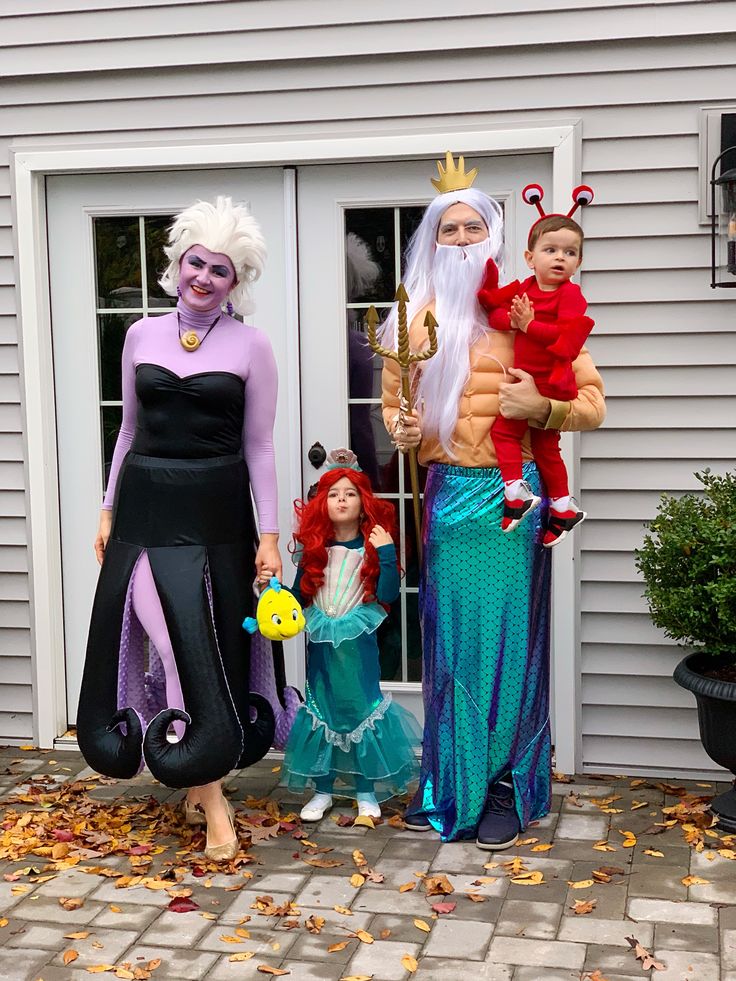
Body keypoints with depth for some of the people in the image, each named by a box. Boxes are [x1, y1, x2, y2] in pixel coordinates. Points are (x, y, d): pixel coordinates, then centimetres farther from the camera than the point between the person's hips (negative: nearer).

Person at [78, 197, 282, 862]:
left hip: (214, 512, -2)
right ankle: (209, 796, 10)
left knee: (208, 645, 2)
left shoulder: (250, 346, -1)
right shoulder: (142, 335, 7)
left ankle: (201, 774, 18)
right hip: (145, 506, 2)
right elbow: (130, 429, 14)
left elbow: (259, 446, -1)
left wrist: (269, 534, -5)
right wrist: (108, 509, 11)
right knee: (167, 638, -1)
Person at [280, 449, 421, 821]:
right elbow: (300, 595, 5)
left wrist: (387, 553, -21)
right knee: (321, 710, 9)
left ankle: (366, 791, 17)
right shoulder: (314, 548, 2)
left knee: (362, 709, 4)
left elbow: (387, 593, -14)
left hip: (358, 644, -2)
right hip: (321, 644, 3)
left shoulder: (372, 546, -5)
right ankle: (322, 790, 20)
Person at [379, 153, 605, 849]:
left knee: (508, 638, 1)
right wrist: (403, 430, -2)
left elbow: (592, 403, 3)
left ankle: (507, 789, 15)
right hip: (447, 495, 3)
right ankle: (449, 783, 22)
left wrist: (542, 408, -17)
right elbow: (395, 404, 20)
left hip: (511, 491, -3)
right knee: (448, 639, 8)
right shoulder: (417, 316, 10)